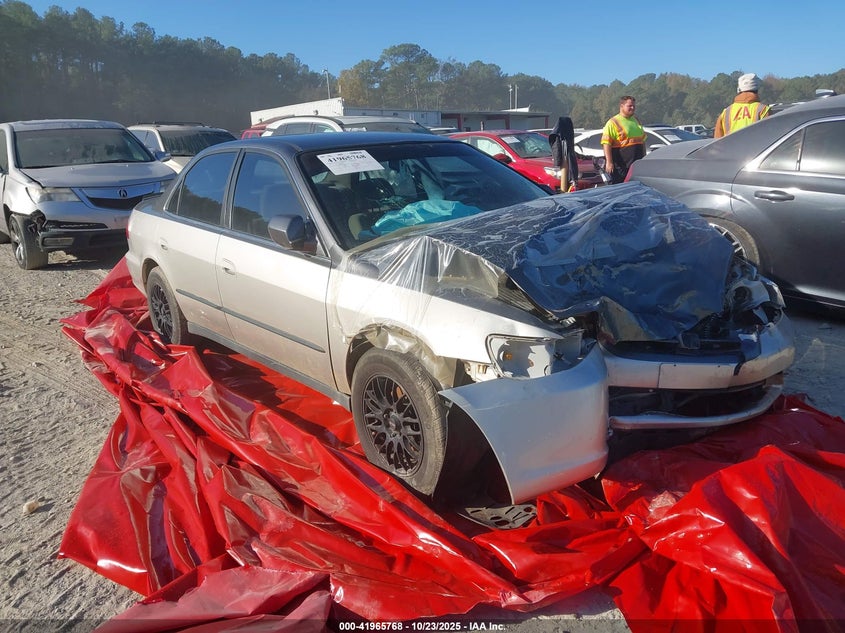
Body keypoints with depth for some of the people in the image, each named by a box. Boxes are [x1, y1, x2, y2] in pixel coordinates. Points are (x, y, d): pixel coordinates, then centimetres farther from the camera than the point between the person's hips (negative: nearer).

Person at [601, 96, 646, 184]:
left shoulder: (636, 121, 18)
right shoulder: (613, 122, -6)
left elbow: (643, 140, 26)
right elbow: (606, 143, -14)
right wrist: (609, 162, -22)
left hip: (638, 164, 7)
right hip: (621, 166, -7)